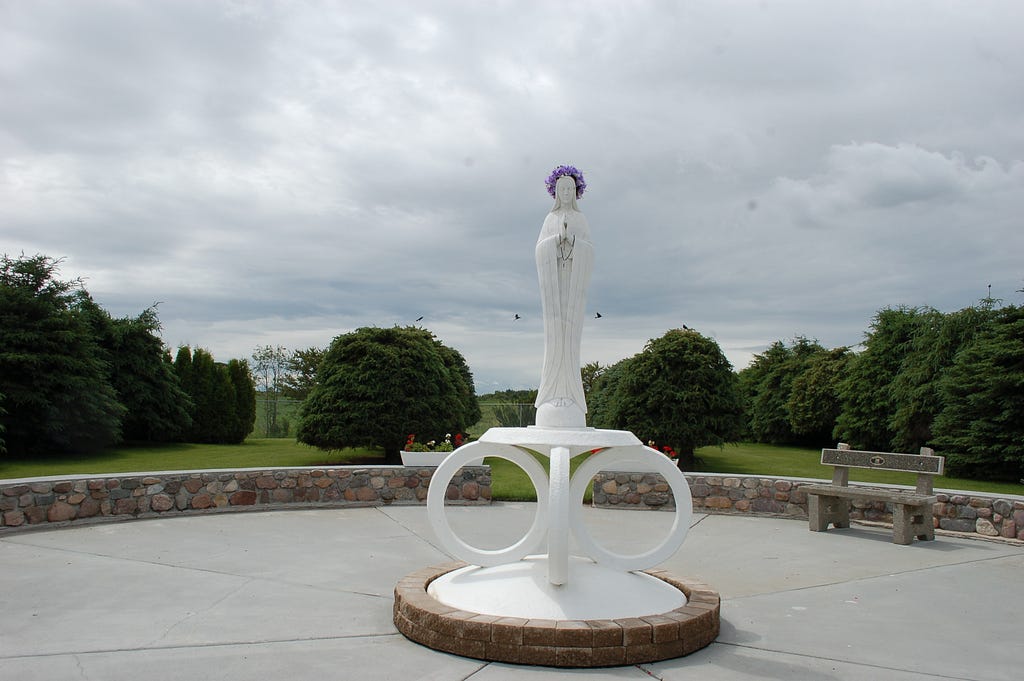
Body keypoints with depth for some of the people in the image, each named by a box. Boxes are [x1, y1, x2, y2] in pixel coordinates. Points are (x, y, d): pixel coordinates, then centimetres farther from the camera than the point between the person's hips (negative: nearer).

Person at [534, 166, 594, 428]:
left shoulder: (581, 220, 14)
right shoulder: (550, 219, 15)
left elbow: (589, 251, 4)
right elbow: (540, 249, 5)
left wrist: (572, 241, -11)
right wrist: (557, 239, -10)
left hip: (574, 280, 0)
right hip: (553, 279, 0)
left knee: (571, 336, -6)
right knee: (554, 335, -7)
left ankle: (570, 397, -6)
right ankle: (553, 396, -6)